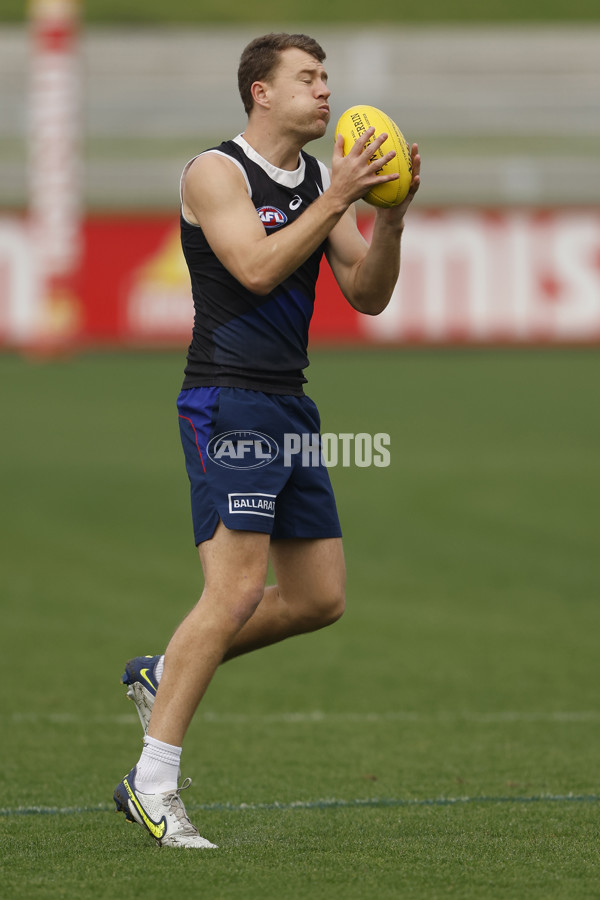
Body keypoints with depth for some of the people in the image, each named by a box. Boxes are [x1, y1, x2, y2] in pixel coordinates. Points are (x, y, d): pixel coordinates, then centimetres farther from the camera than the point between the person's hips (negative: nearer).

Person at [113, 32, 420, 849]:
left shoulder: (322, 182, 14)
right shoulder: (217, 172, -7)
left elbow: (368, 297, 9)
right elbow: (256, 268, -20)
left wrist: (389, 215, -5)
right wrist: (335, 201, -20)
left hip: (291, 408, 8)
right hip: (228, 404, -8)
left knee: (320, 598, 7)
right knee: (238, 587, -17)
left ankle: (164, 674, 25)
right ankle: (153, 786, -13)